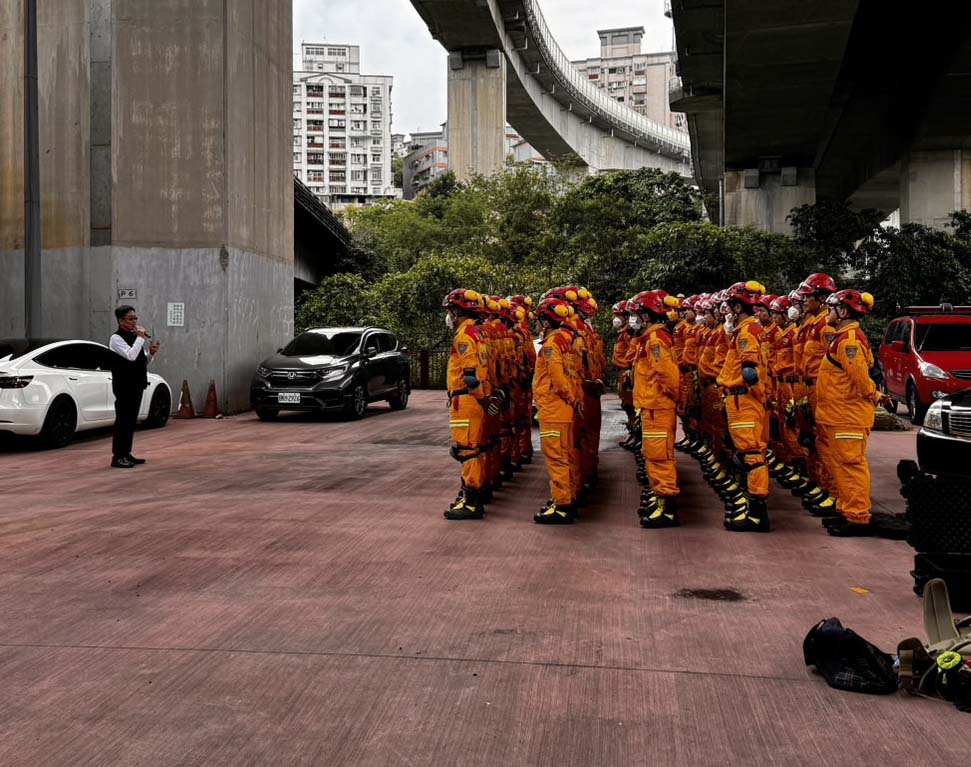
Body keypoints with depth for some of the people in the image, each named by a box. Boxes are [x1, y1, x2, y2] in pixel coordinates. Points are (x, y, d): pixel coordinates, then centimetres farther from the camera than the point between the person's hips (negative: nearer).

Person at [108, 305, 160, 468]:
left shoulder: (134, 336, 16)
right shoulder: (116, 338, -10)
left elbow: (142, 361, 20)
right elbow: (131, 356, -25)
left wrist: (151, 353, 2)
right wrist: (140, 338, -18)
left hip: (136, 384, 9)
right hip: (124, 386, -9)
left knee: (131, 420, 12)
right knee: (123, 420, -7)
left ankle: (126, 453, 19)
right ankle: (117, 456, -5)